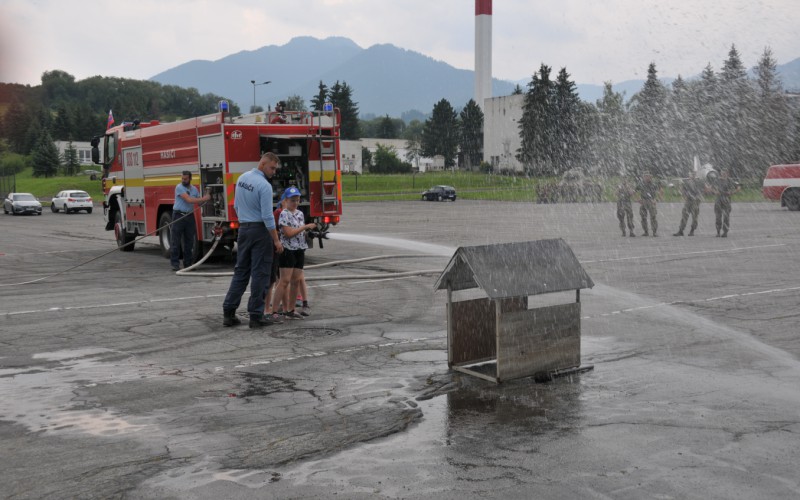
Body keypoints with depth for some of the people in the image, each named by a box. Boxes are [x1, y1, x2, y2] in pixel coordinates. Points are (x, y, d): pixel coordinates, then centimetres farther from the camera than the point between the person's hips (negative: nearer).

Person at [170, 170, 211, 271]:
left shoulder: (194, 189, 10)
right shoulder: (179, 187, -8)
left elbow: (199, 201, 10)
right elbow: (188, 200, -18)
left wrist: (205, 197, -10)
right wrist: (204, 199, -16)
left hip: (190, 216, 5)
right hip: (178, 216, -5)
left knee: (189, 241, 8)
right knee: (175, 241, -4)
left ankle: (187, 263, 15)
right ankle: (175, 264, -2)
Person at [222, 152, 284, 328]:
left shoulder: (242, 178, 6)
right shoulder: (264, 185, -18)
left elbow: (236, 206, 14)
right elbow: (267, 216, -19)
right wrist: (276, 240, -13)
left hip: (243, 229, 7)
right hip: (260, 230, -7)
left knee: (241, 271, 12)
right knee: (260, 273, 0)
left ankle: (228, 313, 10)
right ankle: (256, 316, 3)